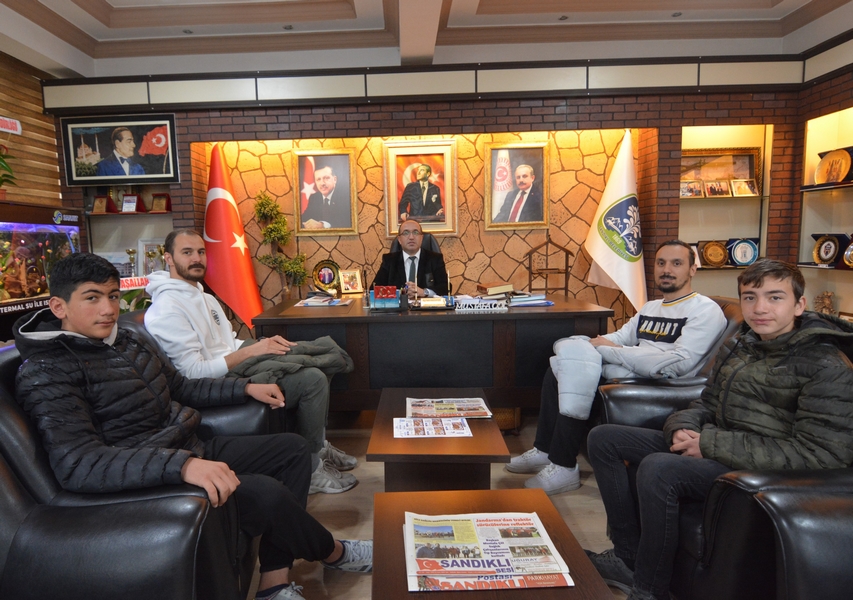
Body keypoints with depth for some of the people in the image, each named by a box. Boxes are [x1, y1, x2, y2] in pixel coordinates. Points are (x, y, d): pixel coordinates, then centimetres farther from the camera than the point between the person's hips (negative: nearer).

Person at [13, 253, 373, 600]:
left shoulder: (126, 340, 10)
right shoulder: (47, 372, -16)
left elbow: (180, 388, 23)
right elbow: (77, 464, -29)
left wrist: (246, 388, 13)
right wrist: (181, 465, -41)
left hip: (191, 450, 10)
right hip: (143, 480, -9)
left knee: (291, 448, 7)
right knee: (264, 493, -26)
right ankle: (332, 552, 7)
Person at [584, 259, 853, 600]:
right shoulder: (739, 346, 8)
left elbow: (823, 454, -22)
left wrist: (712, 444, -23)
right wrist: (683, 428, -7)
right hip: (713, 448, 9)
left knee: (657, 468, -34)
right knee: (604, 438, 4)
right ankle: (627, 557, 5)